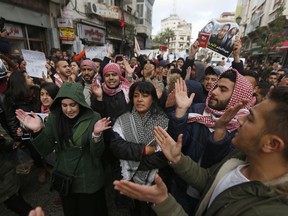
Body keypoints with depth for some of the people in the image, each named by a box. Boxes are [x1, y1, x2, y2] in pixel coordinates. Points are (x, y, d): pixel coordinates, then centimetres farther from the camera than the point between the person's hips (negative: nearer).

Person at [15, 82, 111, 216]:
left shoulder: (93, 118, -18)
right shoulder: (54, 118, -7)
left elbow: (97, 153, -19)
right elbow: (46, 149, -6)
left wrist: (96, 134, -39)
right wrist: (37, 130, -22)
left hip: (88, 180, -2)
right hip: (64, 178, 3)